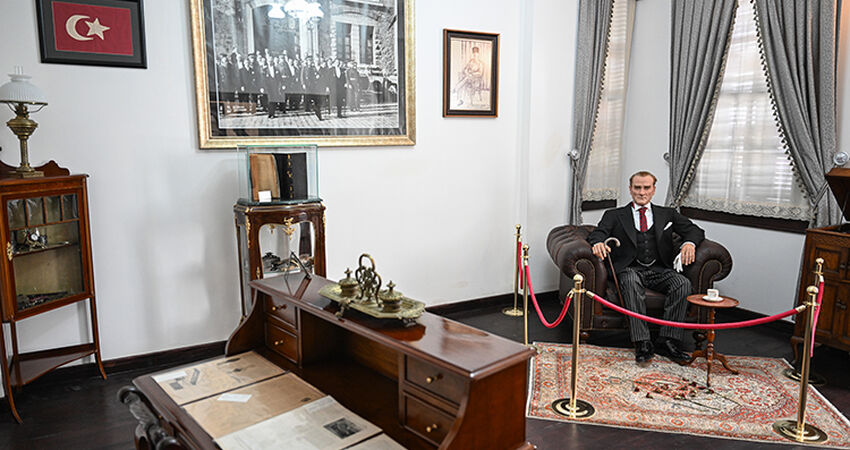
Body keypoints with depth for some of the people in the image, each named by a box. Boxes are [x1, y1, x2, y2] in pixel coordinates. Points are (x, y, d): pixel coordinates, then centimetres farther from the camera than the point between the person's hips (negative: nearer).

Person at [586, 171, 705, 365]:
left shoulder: (667, 214, 21)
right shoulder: (615, 215, 16)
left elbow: (695, 230, 13)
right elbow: (597, 233, 1)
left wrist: (689, 243, -12)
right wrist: (598, 243, -26)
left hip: (660, 269, 2)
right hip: (630, 269, -2)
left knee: (683, 283, -28)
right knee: (631, 282, -36)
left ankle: (668, 341, -25)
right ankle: (642, 344, -36)